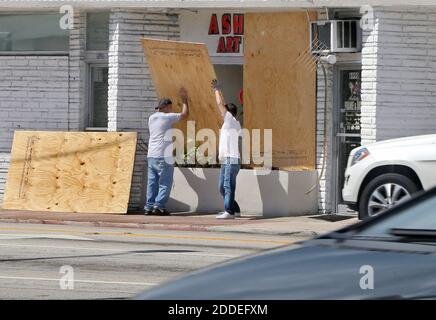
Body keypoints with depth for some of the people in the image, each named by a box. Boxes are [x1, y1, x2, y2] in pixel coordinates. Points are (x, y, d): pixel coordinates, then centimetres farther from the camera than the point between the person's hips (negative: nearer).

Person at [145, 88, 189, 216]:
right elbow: (185, 114, 3)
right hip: (163, 156, -7)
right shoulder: (167, 117, -7)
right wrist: (185, 100, 16)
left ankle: (149, 206, 6)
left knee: (152, 182, 9)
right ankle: (159, 206, -10)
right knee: (165, 183, -3)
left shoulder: (151, 118, 12)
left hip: (151, 156, 7)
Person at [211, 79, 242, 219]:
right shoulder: (229, 123, 18)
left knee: (228, 186, -13)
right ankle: (235, 209, 17)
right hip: (226, 160, 10)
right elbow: (222, 105, 32)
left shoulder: (231, 121, -6)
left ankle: (229, 211, -17)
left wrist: (217, 90, 3)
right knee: (222, 187, 12)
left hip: (232, 160, -10)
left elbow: (220, 104, -8)